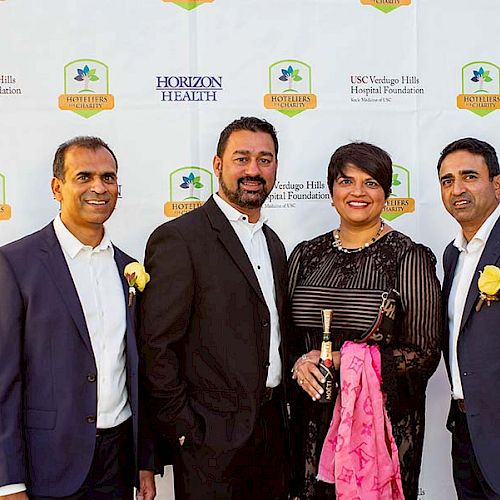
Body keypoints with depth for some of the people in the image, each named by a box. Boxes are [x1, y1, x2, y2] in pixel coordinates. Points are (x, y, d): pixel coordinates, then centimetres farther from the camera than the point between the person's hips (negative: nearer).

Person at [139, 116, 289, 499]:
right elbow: (157, 346, -15)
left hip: (272, 429, 7)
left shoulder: (274, 244, 12)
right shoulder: (178, 238, -13)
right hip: (212, 439, -7)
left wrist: (280, 408, 11)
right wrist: (185, 430, -15)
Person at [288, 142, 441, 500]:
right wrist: (300, 363, -10)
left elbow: (423, 354, -8)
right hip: (314, 420, 4)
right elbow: (287, 335, 12)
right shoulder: (306, 255, 5)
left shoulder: (409, 258, -7)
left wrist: (343, 362, -16)